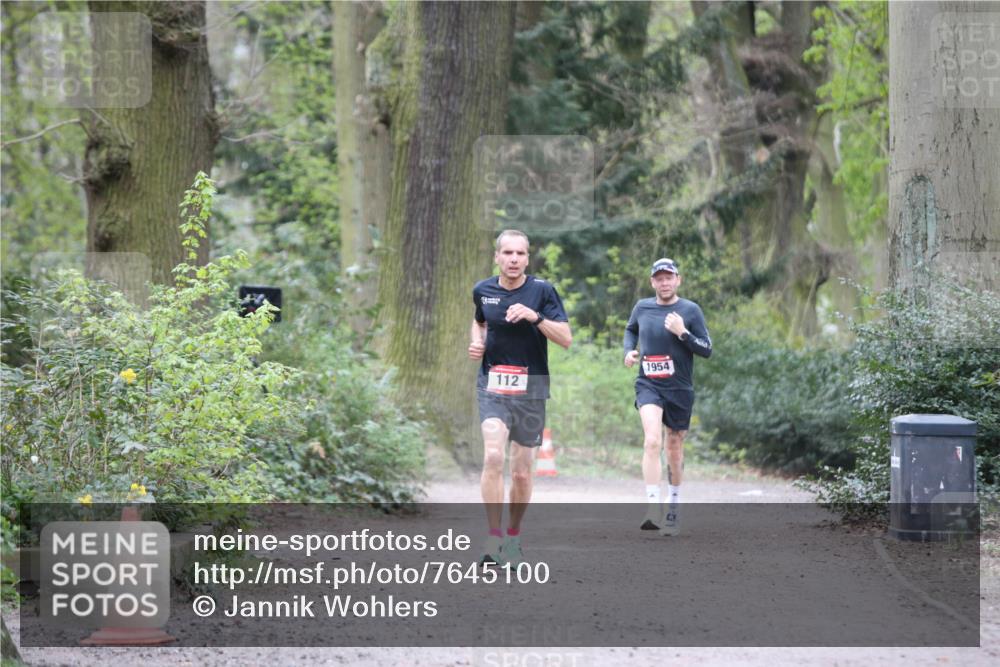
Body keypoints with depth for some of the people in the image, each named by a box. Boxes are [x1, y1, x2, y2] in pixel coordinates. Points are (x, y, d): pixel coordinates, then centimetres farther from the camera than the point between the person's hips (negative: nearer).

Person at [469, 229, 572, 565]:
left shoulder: (542, 291, -5)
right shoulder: (483, 290, 4)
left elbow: (566, 338, -11)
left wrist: (535, 316, -23)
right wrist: (476, 343, 6)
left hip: (530, 389, -1)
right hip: (492, 386, 1)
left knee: (521, 471, 4)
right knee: (493, 456, -20)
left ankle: (514, 535, 26)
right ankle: (493, 538, -20)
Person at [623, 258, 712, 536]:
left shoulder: (690, 310, -3)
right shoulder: (642, 307, 5)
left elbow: (707, 350, -4)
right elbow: (631, 330, 27)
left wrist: (682, 333, -18)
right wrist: (629, 350, 7)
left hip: (680, 389, 0)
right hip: (648, 385, 0)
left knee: (674, 450, 11)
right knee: (652, 441, -22)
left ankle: (673, 503, 33)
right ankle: (653, 508, -28)